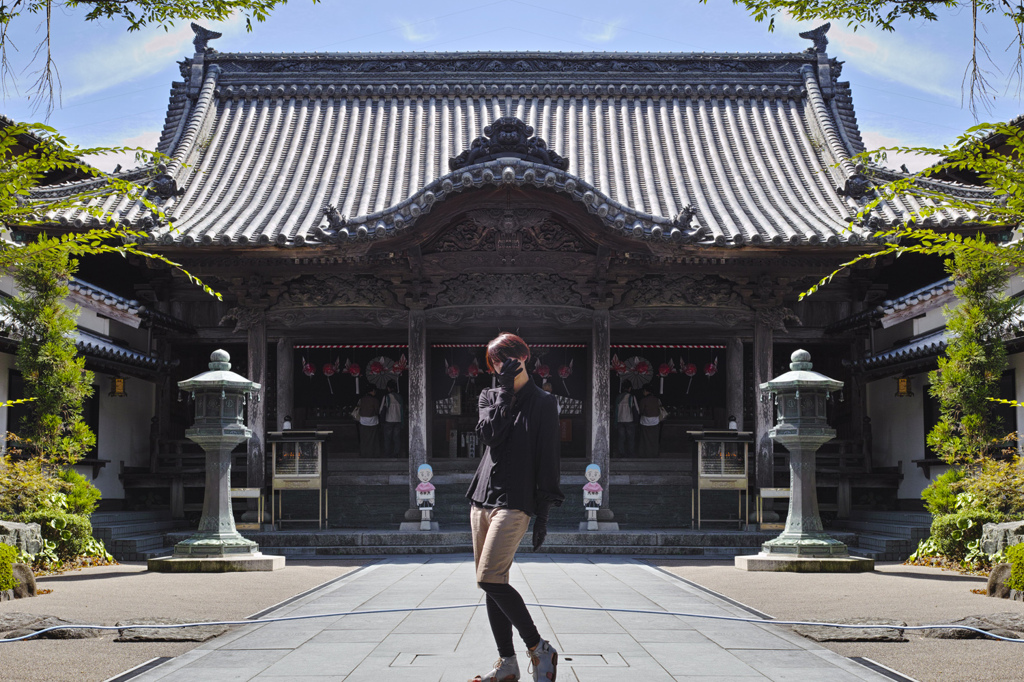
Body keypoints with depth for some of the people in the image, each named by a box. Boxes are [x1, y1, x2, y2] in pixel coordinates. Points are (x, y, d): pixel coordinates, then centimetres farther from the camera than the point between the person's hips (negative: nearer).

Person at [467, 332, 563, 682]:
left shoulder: (543, 402, 1)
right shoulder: (490, 395, 14)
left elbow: (547, 460, -3)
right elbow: (489, 435, -5)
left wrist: (543, 512, -7)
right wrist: (505, 391, -10)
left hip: (515, 501, -6)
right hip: (483, 497, 6)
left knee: (490, 579, -16)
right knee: (492, 584, 6)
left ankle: (540, 649, -4)